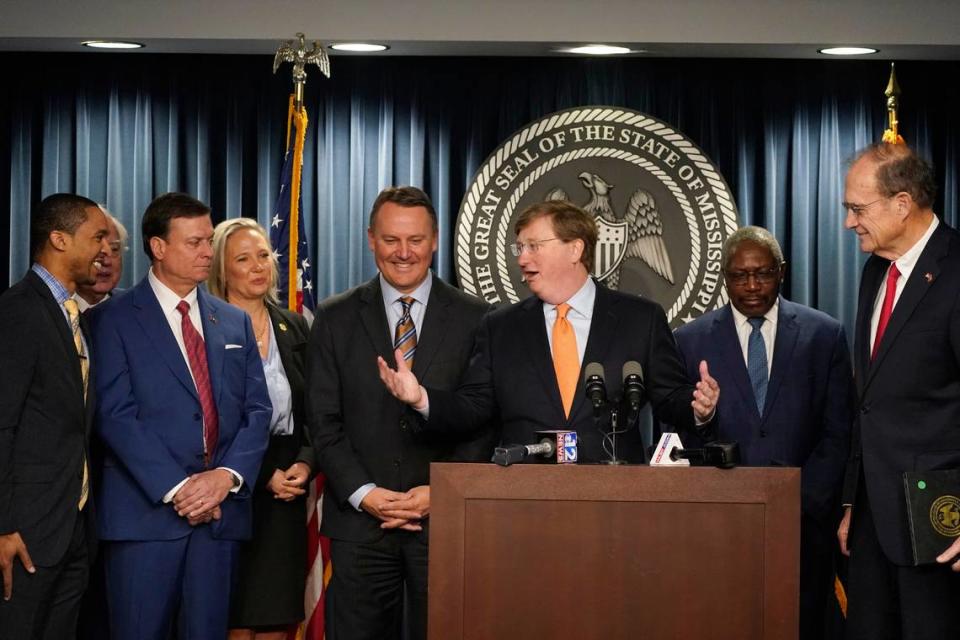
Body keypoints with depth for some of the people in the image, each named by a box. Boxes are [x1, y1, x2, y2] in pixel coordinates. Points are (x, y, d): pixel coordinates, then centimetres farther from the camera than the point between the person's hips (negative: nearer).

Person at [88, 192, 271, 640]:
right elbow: (115, 414, -8)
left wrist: (227, 476, -8)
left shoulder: (235, 322, 15)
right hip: (146, 509, -4)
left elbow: (257, 410, 10)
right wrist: (176, 489, -15)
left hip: (220, 510, 4)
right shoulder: (114, 319, 1)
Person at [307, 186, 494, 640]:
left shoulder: (475, 319, 4)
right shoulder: (335, 318, 7)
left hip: (447, 519, 0)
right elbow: (324, 420, 3)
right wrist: (364, 494, -8)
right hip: (360, 520, 1)